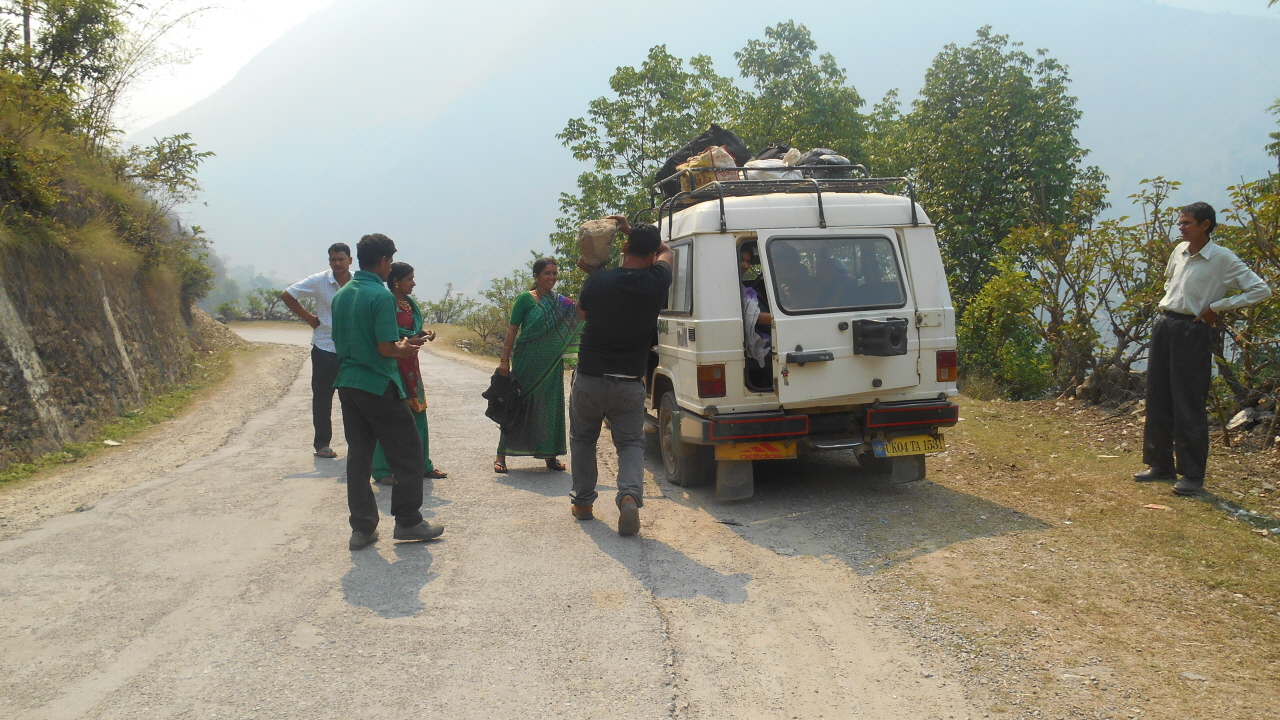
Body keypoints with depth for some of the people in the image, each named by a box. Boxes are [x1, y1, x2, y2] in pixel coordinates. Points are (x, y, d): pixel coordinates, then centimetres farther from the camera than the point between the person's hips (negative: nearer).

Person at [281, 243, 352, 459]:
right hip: (325, 348, -2)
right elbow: (287, 295, 1)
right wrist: (309, 318, -3)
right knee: (322, 397, 3)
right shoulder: (318, 281, -4)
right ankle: (322, 443, 11)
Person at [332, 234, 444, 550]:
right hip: (379, 386, -8)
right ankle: (408, 521, 10)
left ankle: (362, 527, 13)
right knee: (408, 453, 5)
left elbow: (339, 342, 15)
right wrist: (405, 349, 2)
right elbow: (386, 348, -20)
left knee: (358, 455, 11)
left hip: (347, 384, 8)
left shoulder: (341, 295, 9)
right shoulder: (381, 295, -15)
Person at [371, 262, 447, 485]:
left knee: (417, 414, 12)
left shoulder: (409, 302, 13)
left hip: (410, 364, 9)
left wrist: (425, 333, 3)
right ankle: (384, 471, 5)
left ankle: (421, 465, 22)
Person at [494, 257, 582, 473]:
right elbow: (512, 330, -5)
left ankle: (550, 455, 17)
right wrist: (505, 360, -10)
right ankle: (501, 455, 9)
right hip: (527, 363, -4)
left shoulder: (561, 302, 9)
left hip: (552, 365, 4)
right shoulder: (526, 299, -4)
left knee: (551, 407, 7)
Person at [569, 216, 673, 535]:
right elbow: (666, 251, 15)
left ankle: (582, 501, 26)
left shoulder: (597, 280, -10)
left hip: (589, 380, 0)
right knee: (631, 442, 9)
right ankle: (630, 494, -16)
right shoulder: (656, 282, -8)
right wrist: (630, 228, 19)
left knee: (582, 439, 21)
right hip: (629, 386, 0)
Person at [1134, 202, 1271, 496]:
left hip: (1193, 332, -7)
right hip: (1164, 326, 7)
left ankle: (1193, 474, 5)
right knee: (1157, 400, 9)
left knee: (1189, 405, -4)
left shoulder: (1223, 258, -10)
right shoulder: (1180, 251, 9)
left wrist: (1215, 307, -13)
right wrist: (1170, 301, 13)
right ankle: (1161, 464, 20)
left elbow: (1261, 290, -13)